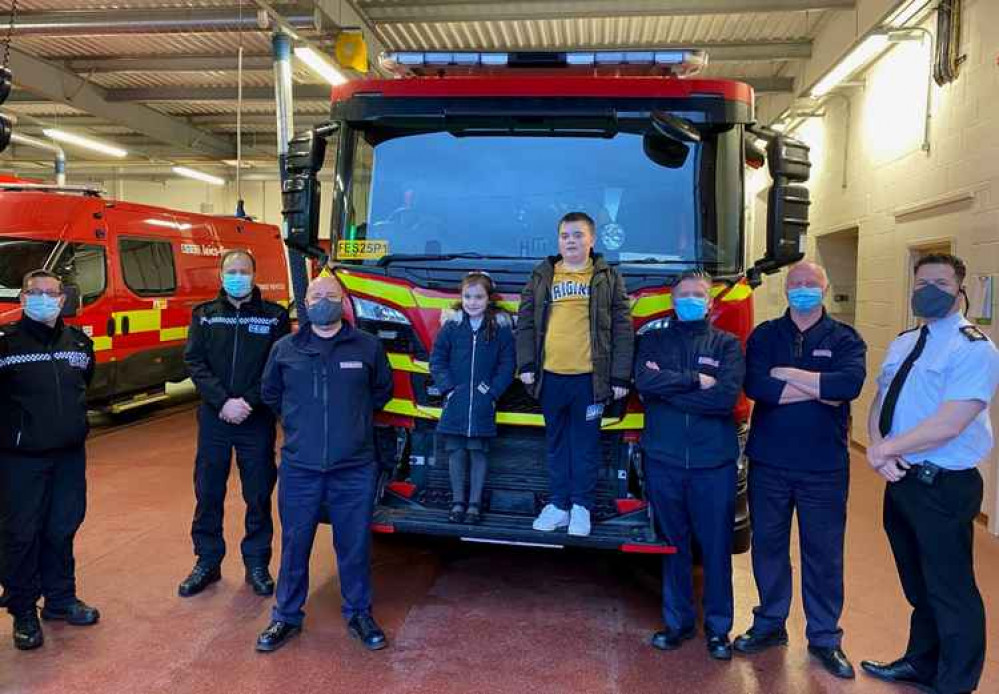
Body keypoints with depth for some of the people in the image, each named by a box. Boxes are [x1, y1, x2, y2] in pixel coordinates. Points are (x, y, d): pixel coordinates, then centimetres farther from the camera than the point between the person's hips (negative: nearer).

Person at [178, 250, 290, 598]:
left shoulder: (275, 315, 1)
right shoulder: (204, 314, 7)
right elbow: (194, 362, -2)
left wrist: (248, 402, -15)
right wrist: (223, 402, -15)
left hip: (258, 421, -2)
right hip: (213, 418, 2)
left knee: (259, 495, 7)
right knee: (207, 494, 10)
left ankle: (257, 563, 22)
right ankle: (207, 562, 26)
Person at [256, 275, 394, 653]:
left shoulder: (367, 346, -1)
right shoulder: (285, 349, 2)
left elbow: (382, 389, 15)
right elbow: (270, 394, 18)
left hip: (354, 469, -1)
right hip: (299, 468, 1)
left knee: (355, 545, 10)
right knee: (295, 544, 12)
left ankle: (359, 614, 29)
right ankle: (287, 616, 30)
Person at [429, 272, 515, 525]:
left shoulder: (500, 327, 1)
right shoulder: (451, 325, 3)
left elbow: (507, 364, 2)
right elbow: (437, 360, 4)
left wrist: (492, 391, -8)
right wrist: (447, 388, -7)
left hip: (483, 403, -1)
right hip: (455, 400, 1)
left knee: (478, 451, 3)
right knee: (456, 451, 5)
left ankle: (474, 504, 12)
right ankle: (458, 502, 16)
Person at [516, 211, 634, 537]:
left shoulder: (608, 278, 5)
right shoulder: (541, 277, 10)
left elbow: (623, 329, 2)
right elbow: (525, 323, 10)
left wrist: (620, 377, -4)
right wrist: (526, 365, 0)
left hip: (590, 377, -2)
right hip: (550, 376, 2)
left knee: (586, 443, 6)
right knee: (556, 443, 12)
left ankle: (581, 506, 19)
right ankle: (558, 504, 23)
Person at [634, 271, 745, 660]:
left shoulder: (727, 344, 4)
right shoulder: (654, 341, 8)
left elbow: (726, 397, -13)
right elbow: (643, 382, -11)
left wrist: (666, 385, -11)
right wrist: (695, 380, -13)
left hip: (713, 462, -1)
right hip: (663, 459, 1)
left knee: (716, 546, 7)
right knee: (673, 544, 12)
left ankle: (718, 627, 24)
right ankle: (677, 621, 27)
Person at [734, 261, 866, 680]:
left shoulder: (844, 339, 2)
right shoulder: (765, 335, 3)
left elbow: (850, 384, -19)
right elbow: (754, 385, -15)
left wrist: (787, 375, -15)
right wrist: (819, 390, -15)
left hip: (824, 467, -1)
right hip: (768, 462, 1)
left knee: (823, 553, 8)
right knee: (768, 546, 12)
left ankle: (825, 638, 25)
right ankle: (770, 624, 30)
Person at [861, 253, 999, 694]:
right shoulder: (903, 344, 10)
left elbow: (948, 425, -25)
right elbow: (879, 406, 10)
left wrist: (887, 449, -17)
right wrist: (877, 447, -10)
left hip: (944, 487, -8)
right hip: (901, 479, 8)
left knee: (951, 591, 6)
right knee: (918, 586, 23)